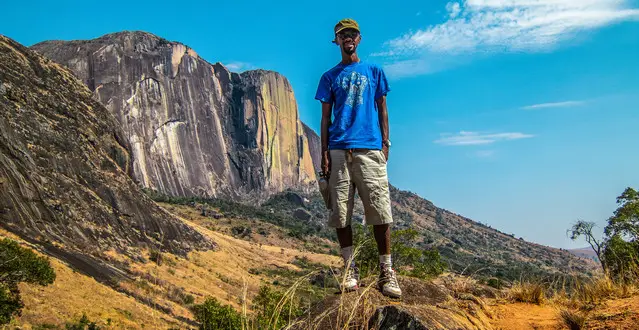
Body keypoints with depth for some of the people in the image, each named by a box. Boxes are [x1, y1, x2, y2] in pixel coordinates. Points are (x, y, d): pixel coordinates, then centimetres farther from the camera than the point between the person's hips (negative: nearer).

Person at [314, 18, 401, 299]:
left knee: (380, 212, -6)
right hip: (339, 151, 1)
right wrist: (324, 152, 2)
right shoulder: (329, 77, 16)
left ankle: (386, 271, 2)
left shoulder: (374, 71, 17)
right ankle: (350, 269, 10)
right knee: (341, 213, 0)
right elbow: (325, 117, 12)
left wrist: (385, 143, 4)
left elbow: (382, 111, 15)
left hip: (370, 149, -1)